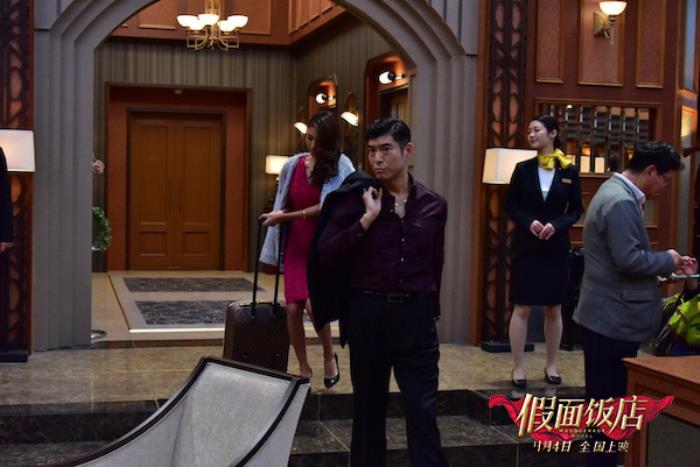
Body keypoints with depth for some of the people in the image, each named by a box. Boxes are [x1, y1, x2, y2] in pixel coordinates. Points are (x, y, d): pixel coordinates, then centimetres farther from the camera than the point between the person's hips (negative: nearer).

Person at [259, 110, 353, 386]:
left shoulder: (340, 167, -9)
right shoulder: (293, 165, 3)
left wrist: (286, 217, -14)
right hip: (295, 247, 4)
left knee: (313, 305, -17)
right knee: (293, 308, 0)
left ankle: (329, 356, 10)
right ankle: (303, 369, 17)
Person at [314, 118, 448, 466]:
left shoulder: (433, 204, 3)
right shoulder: (355, 198, -3)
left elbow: (434, 265, 12)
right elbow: (327, 256, -11)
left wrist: (430, 309, 13)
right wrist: (367, 219, -17)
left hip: (415, 315, 1)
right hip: (367, 314, 0)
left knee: (423, 409, 0)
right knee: (368, 408, 12)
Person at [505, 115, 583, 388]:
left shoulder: (569, 171, 0)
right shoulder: (523, 169, 1)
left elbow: (576, 209, 2)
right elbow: (510, 206, 3)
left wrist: (556, 225, -16)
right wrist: (529, 222, -15)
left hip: (556, 248, 1)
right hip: (525, 247, -1)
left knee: (554, 309, 9)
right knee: (522, 308, 0)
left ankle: (551, 365, 21)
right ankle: (518, 367, 8)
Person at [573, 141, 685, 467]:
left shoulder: (617, 193, 15)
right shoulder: (621, 202, -20)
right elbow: (629, 260, -25)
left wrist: (663, 263, 11)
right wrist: (668, 260, -10)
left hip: (608, 317, 11)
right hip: (613, 320, -11)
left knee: (607, 401, 16)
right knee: (608, 403, -1)